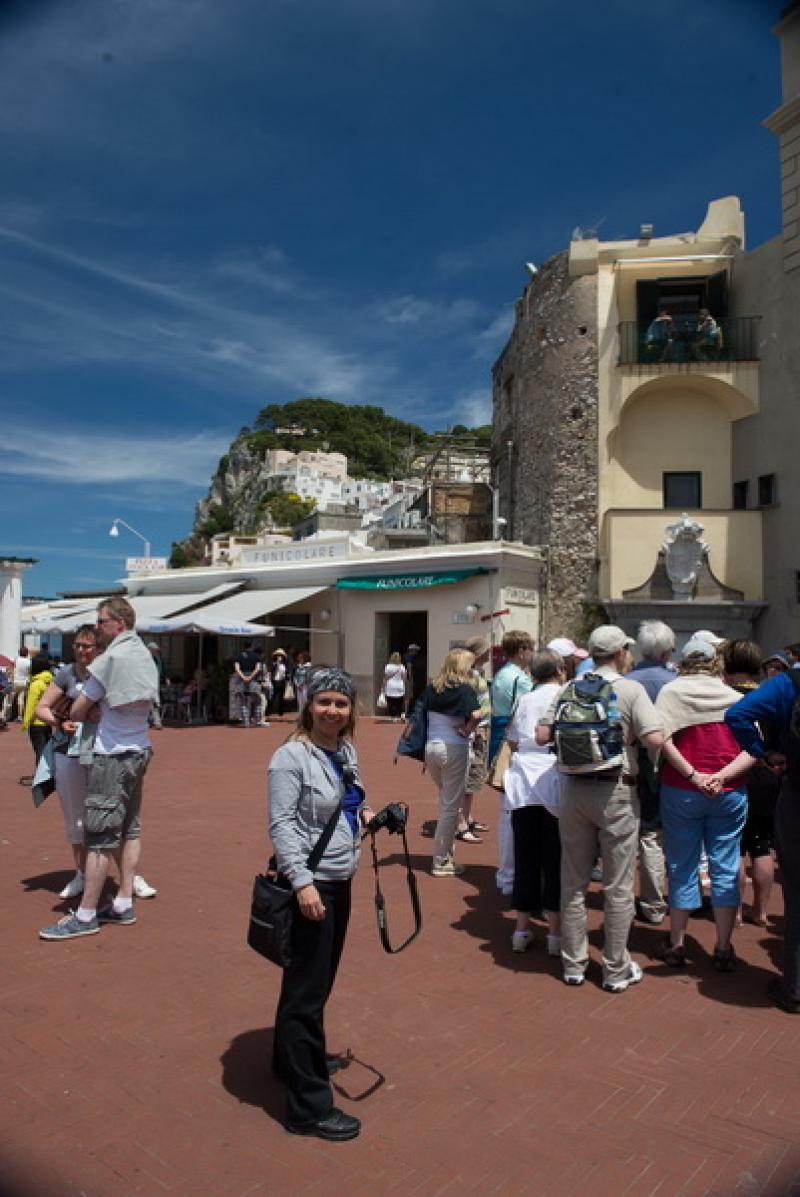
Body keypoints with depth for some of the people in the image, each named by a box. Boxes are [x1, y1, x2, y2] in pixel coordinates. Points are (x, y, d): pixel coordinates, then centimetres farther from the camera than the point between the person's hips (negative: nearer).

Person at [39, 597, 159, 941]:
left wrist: (94, 712, 11)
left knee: (99, 836, -2)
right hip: (139, 750, 9)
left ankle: (85, 916, 6)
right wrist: (99, 712, -2)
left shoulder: (111, 658, -15)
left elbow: (77, 712, -9)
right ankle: (124, 904, 21)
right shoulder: (145, 656, 8)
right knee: (129, 829, 14)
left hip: (113, 756, -9)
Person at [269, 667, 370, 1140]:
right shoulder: (292, 756, -18)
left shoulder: (346, 750, 6)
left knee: (321, 979, 22)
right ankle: (309, 1105, 12)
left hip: (340, 880, 9)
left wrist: (365, 813, 1)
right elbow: (282, 824, -21)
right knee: (307, 989, 0)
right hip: (311, 885, -9)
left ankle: (296, 1057, 43)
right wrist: (302, 882, -27)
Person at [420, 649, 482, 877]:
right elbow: (476, 715, -27)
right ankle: (441, 862, 13)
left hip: (430, 746, 6)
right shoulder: (465, 689, -12)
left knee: (446, 800, 24)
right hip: (454, 749, -6)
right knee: (451, 806, 5)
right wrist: (467, 730, -11)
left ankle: (446, 850, 28)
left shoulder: (431, 688, 6)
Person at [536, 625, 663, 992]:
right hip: (616, 791, -3)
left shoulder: (568, 690, 2)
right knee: (618, 887, 9)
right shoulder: (631, 690, -8)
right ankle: (616, 970, 19)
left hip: (573, 789, 4)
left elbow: (542, 735, -1)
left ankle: (573, 965, 24)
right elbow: (655, 740, -17)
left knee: (573, 882, 13)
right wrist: (627, 733, 3)